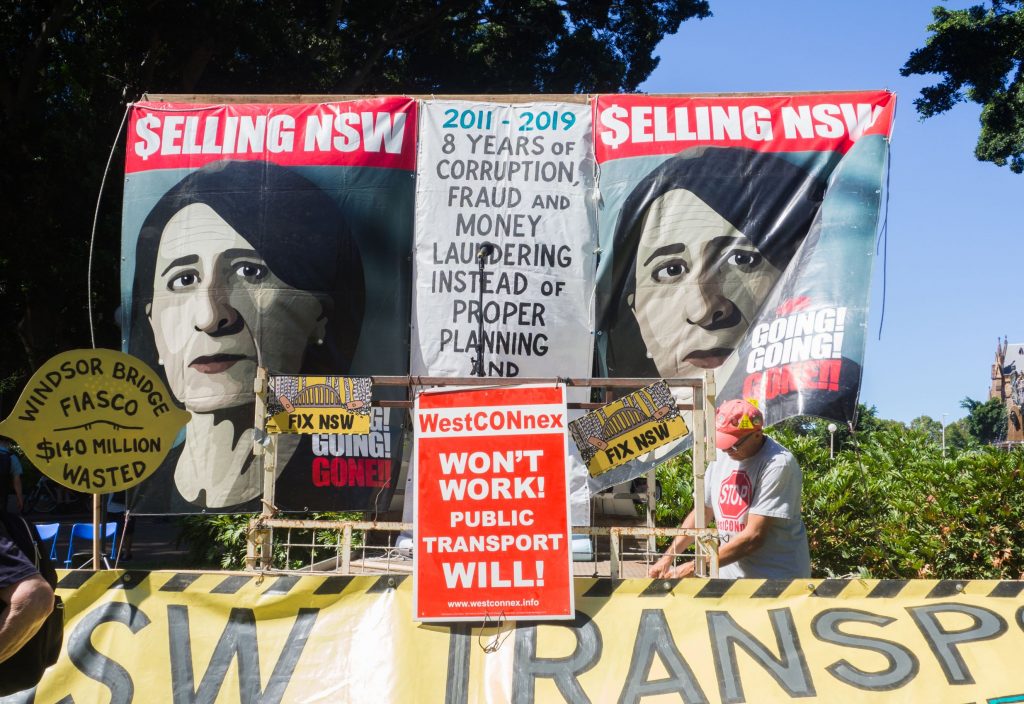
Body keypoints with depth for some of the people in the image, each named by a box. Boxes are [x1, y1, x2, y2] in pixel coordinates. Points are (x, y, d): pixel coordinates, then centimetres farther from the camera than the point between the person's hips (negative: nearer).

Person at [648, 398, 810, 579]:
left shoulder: (778, 464, -19)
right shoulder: (721, 456, 2)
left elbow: (753, 537, -22)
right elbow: (702, 511, 11)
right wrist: (667, 558, 2)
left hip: (777, 578, -6)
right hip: (730, 574, 6)